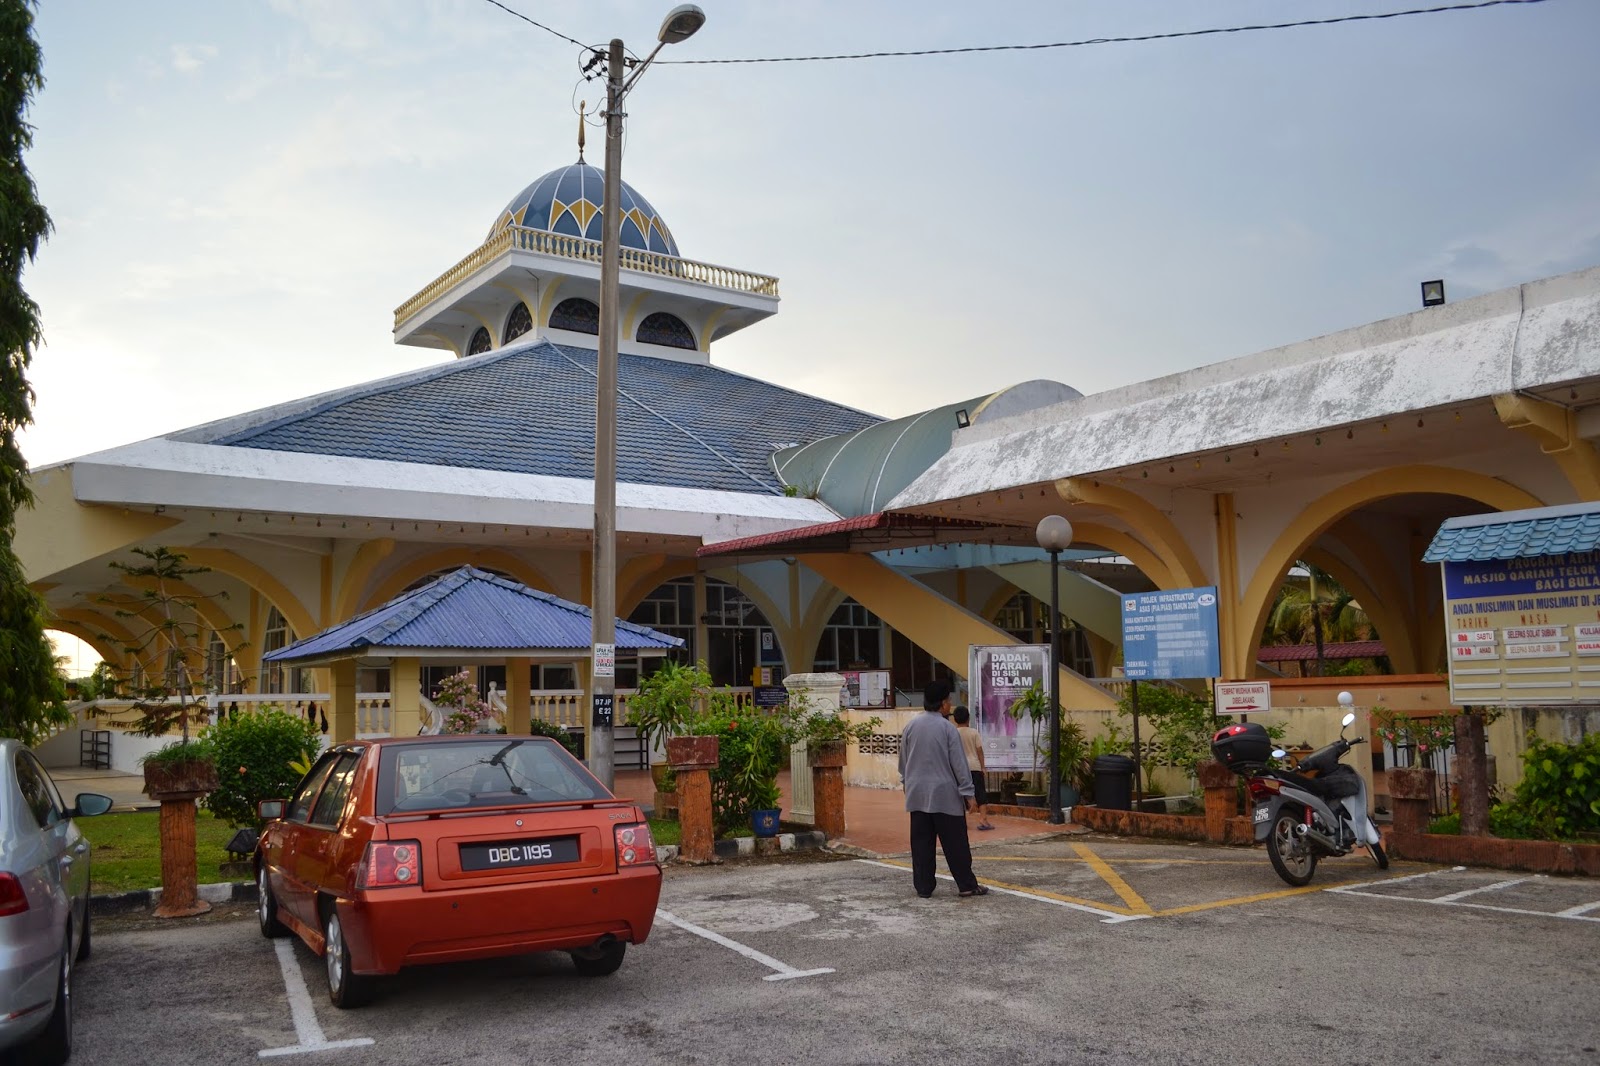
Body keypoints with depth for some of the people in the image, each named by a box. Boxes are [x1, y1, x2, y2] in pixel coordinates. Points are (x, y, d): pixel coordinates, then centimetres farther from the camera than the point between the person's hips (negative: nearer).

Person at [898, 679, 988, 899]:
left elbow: (903, 762, 13)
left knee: (921, 843, 7)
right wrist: (967, 794, -4)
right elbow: (959, 764, -9)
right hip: (945, 794, -4)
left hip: (917, 795, 4)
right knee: (955, 843, 3)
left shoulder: (910, 727, 4)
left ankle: (923, 887, 9)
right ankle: (967, 885, 9)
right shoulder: (947, 728, -10)